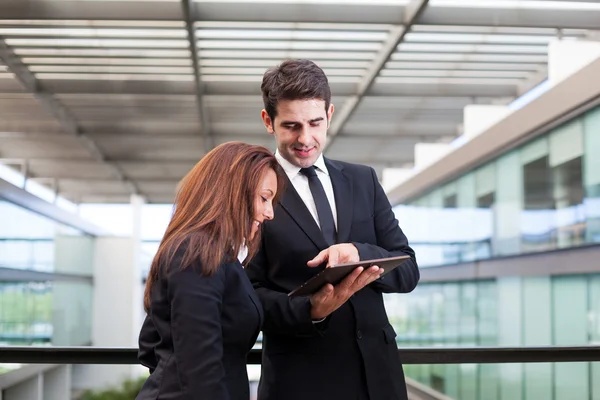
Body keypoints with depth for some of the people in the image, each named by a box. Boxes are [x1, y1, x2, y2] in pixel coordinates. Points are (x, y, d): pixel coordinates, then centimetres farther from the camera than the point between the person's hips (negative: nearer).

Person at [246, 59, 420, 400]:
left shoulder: (363, 180, 8)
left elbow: (408, 270, 5)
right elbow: (251, 295, -5)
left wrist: (358, 253, -15)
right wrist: (310, 311, -23)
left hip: (376, 369, 4)